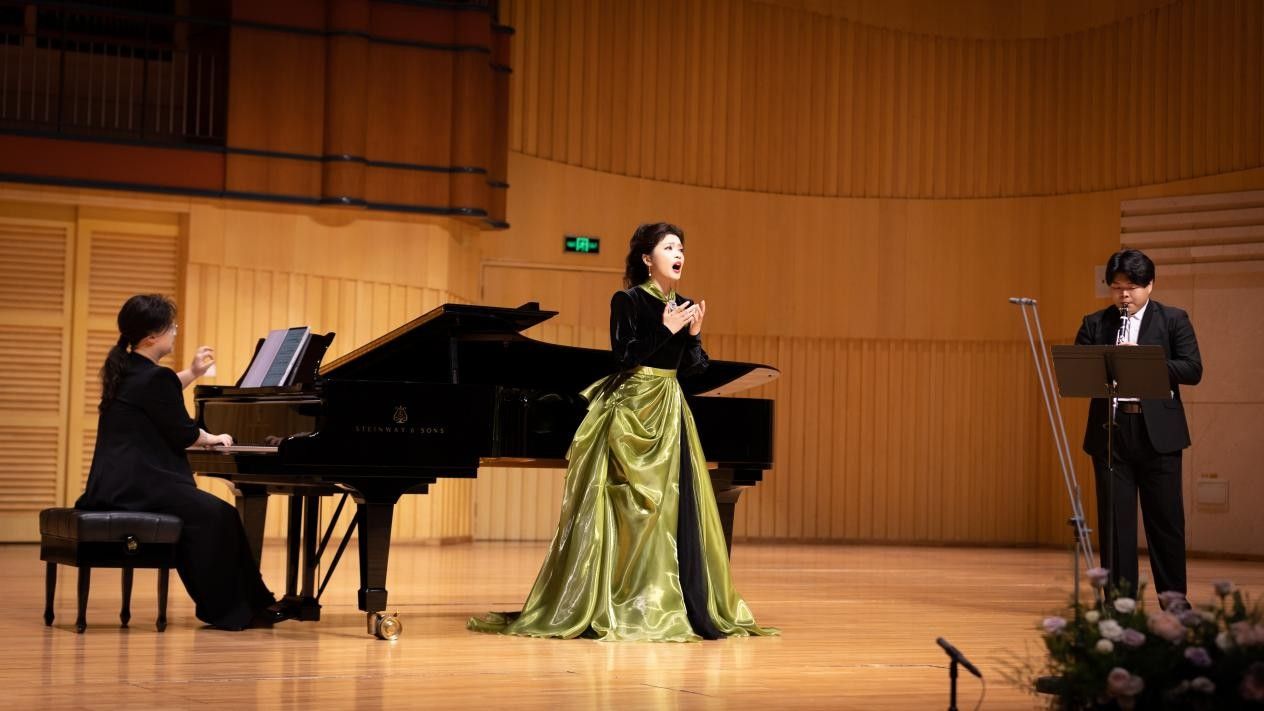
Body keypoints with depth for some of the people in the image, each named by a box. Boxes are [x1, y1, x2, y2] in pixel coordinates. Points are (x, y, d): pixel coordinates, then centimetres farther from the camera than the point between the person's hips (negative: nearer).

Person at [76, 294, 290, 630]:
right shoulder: (155, 377, -14)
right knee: (218, 517, -15)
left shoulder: (124, 370, 15)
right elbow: (182, 434, -9)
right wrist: (213, 438, 10)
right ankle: (228, 610, -7)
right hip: (138, 485, -11)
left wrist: (193, 373, 34)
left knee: (198, 517, 17)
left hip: (116, 484, 11)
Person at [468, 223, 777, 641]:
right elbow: (624, 357, -14)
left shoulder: (681, 306, 12)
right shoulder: (628, 301, -7)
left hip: (671, 413, 7)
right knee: (632, 509, -6)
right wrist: (665, 330, -18)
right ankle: (626, 608, 0)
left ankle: (692, 607, 10)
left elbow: (691, 368, 12)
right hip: (634, 411, -7)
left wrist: (693, 335, -5)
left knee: (677, 508, 5)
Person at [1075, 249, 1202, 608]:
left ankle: (1172, 592, 14)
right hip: (1110, 430, 2)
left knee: (1165, 514, 3)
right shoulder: (1094, 324, 9)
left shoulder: (1173, 320, 4)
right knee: (1114, 515, 3)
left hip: (1158, 431, -2)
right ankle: (1121, 593, 9)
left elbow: (1193, 370, -6)